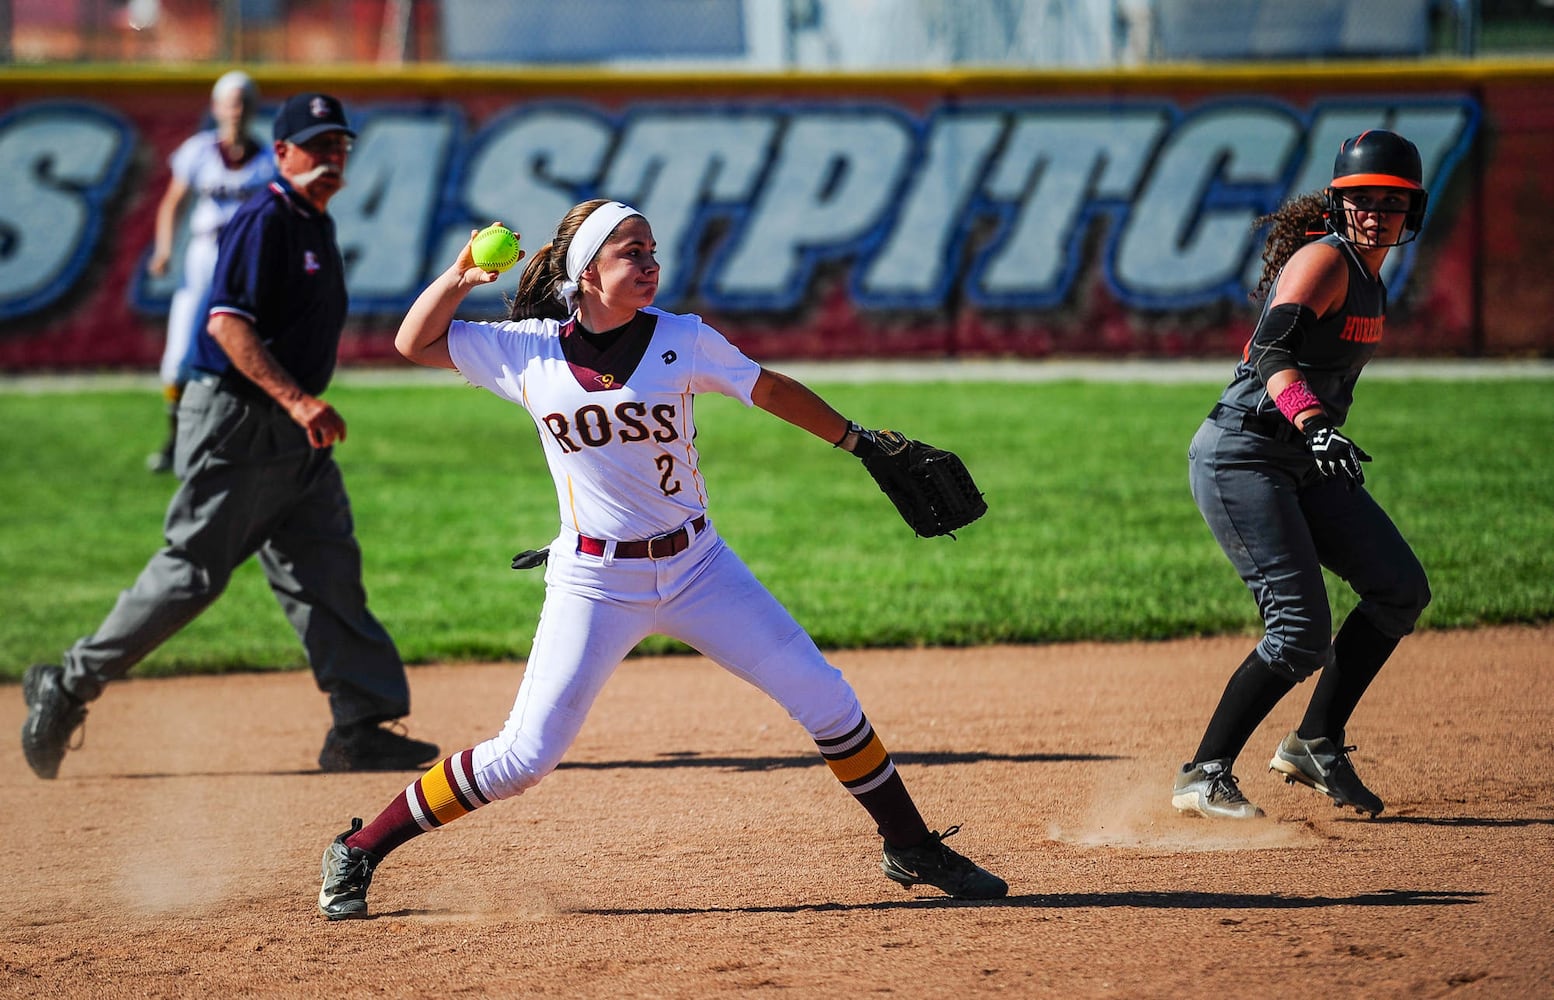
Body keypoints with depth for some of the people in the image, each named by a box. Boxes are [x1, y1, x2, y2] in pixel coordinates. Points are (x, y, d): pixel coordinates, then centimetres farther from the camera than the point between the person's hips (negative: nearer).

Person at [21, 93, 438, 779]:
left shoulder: (316, 225, 16)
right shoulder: (264, 221, -14)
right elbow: (228, 322, -24)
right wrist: (295, 398, -30)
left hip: (295, 436, 9)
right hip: (235, 421, -9)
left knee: (328, 574, 3)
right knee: (193, 571, -5)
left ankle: (361, 730, 1)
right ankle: (67, 689, 6)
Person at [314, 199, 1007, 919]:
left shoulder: (681, 342, -4)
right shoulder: (526, 351, -4)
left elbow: (772, 391, 9)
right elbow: (414, 342, 4)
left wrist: (863, 444, 11)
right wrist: (461, 275, -12)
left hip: (696, 568, 2)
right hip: (595, 584, -2)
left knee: (826, 699, -1)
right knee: (524, 757, -9)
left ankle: (912, 849, 17)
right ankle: (358, 852, 6)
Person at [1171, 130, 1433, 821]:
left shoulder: (1369, 279, 13)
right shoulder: (1324, 259, -15)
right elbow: (1272, 355, -29)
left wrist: (1329, 442, 29)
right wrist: (1314, 425, -44)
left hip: (1305, 465, 9)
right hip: (1242, 456, -9)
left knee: (1401, 588, 5)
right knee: (1302, 631, -17)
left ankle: (1315, 745, 12)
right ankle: (1204, 777, -8)